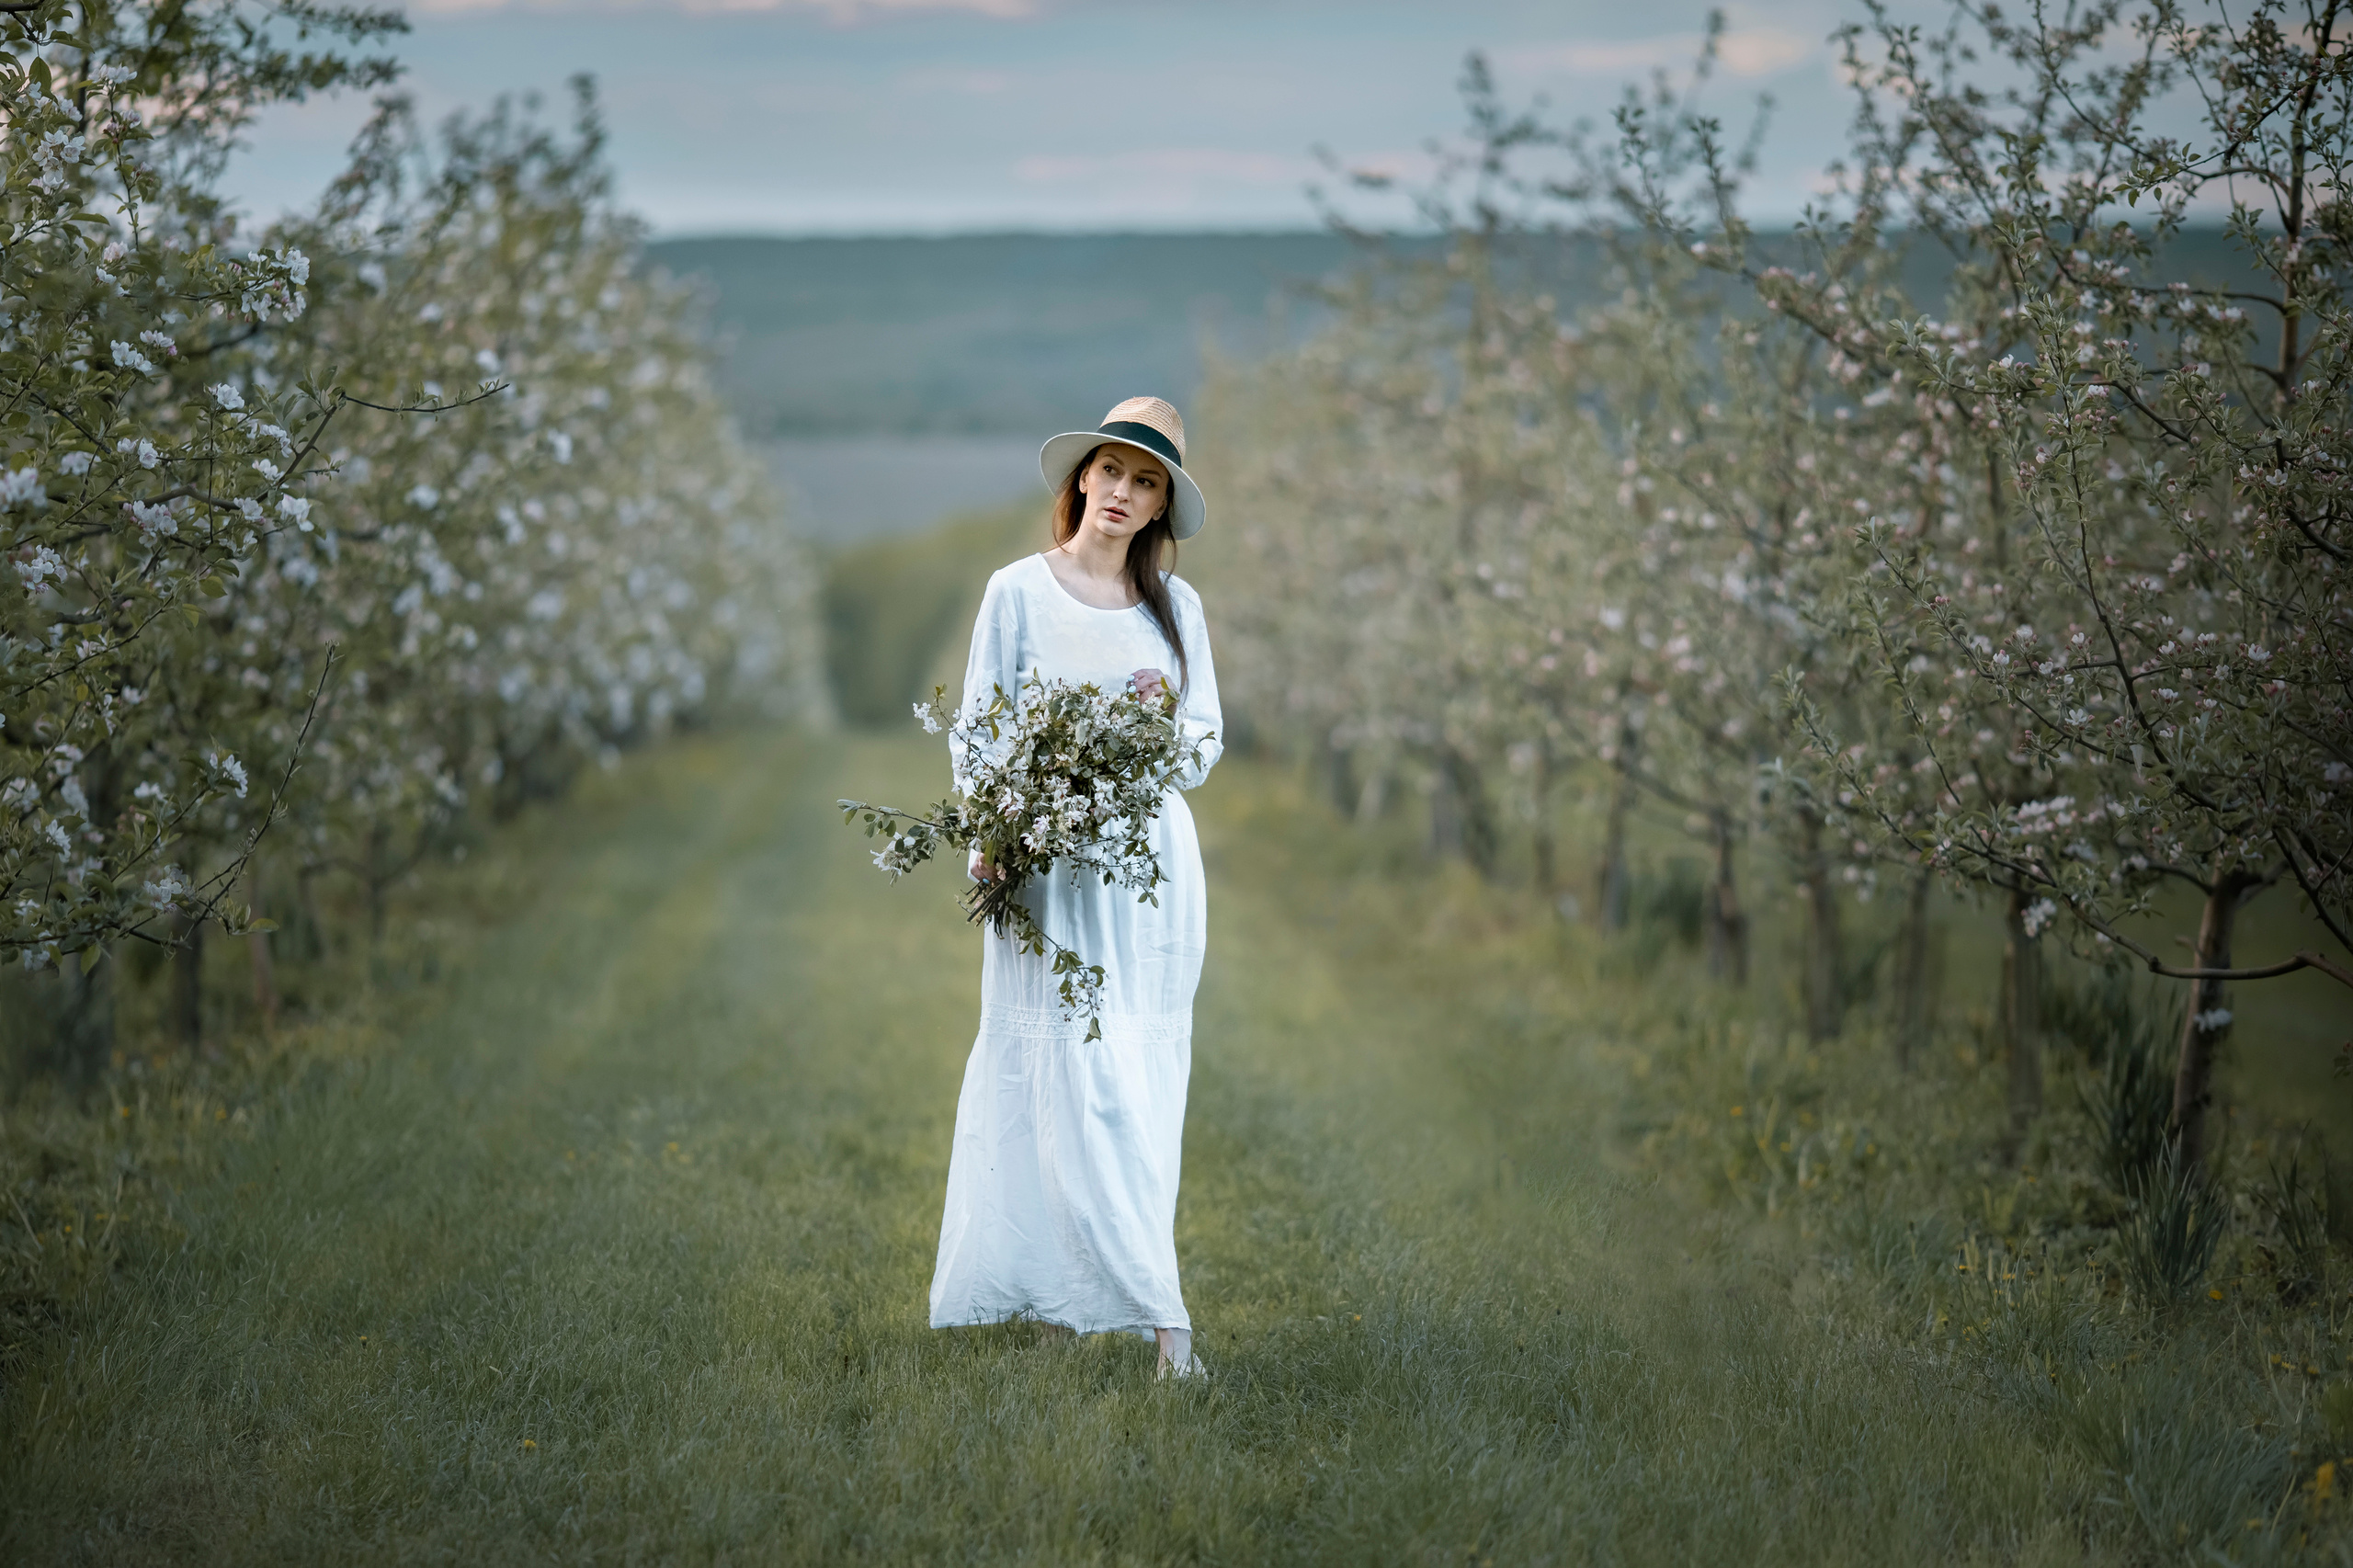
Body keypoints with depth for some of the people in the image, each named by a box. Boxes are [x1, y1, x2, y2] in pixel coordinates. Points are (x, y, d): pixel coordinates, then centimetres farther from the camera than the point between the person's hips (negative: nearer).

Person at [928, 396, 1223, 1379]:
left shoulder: (1177, 605, 11)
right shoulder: (1019, 591, 3)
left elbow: (1207, 744, 13)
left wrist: (1166, 721, -9)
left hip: (1152, 862, 3)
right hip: (1052, 861, -3)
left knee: (1143, 1078, 3)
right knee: (1073, 1070, -10)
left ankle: (1080, 1287, 13)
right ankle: (1159, 1314, -12)